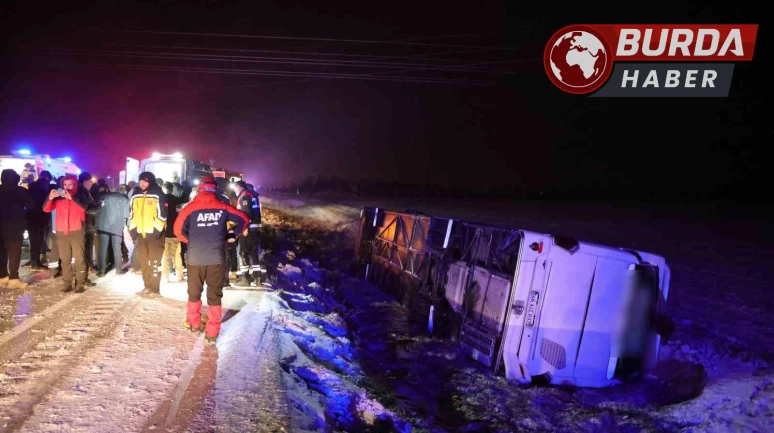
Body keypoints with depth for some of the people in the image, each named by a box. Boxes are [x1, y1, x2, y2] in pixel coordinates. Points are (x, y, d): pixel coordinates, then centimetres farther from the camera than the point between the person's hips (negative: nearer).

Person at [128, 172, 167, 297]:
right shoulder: (135, 195, 10)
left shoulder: (158, 195, -7)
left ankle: (155, 288, 4)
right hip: (141, 233, 6)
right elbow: (132, 214, 14)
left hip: (154, 233, -6)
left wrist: (157, 231, -14)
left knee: (155, 261, -2)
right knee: (144, 262, 11)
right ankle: (148, 286, 21)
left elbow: (162, 214, -9)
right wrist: (133, 231, 8)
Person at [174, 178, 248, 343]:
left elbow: (178, 229, -6)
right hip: (217, 257, 0)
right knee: (215, 294, 8)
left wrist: (189, 240, 12)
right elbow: (244, 219, 6)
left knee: (194, 292, 20)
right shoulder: (222, 207, 3)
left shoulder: (191, 207, -1)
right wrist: (233, 235, 16)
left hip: (195, 257, 0)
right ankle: (212, 332, 7)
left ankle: (193, 322, 35)